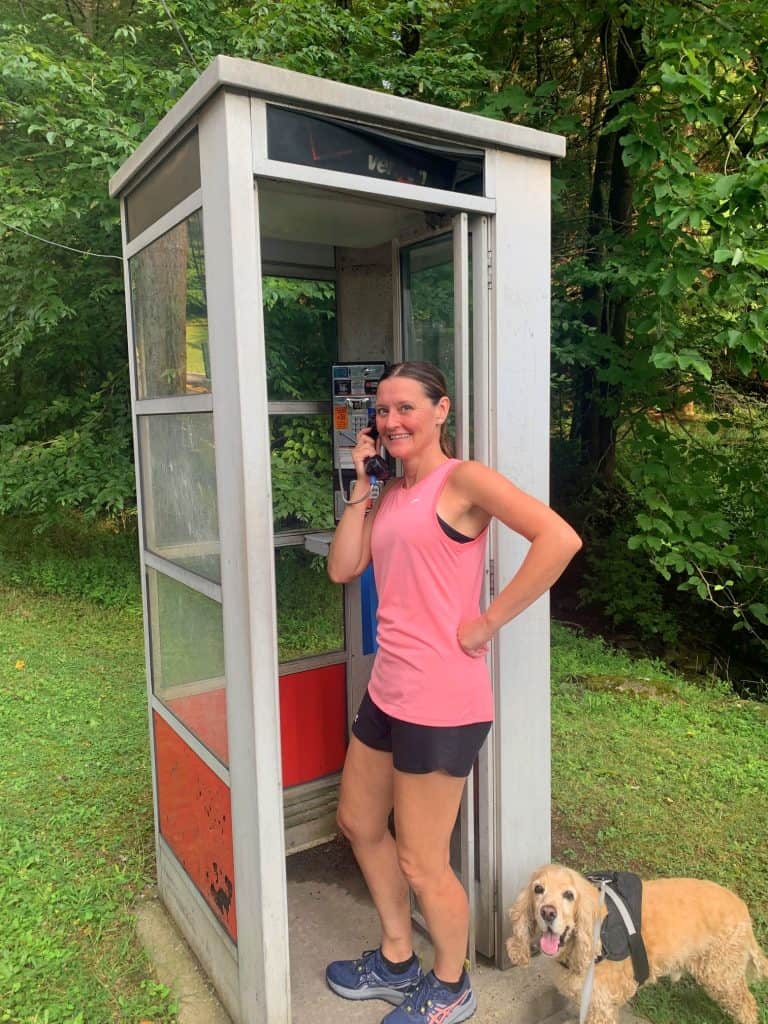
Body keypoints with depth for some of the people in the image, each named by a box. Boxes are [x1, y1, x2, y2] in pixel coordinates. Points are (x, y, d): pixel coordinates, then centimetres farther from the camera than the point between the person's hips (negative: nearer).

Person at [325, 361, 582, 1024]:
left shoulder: (462, 478, -12)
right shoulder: (392, 495, 13)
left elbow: (560, 539, -23)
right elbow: (342, 568, 5)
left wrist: (486, 624, -20)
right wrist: (361, 484, 2)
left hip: (441, 701, -9)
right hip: (389, 690, 9)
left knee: (420, 866, 7)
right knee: (359, 823, 24)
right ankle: (397, 961, 47)